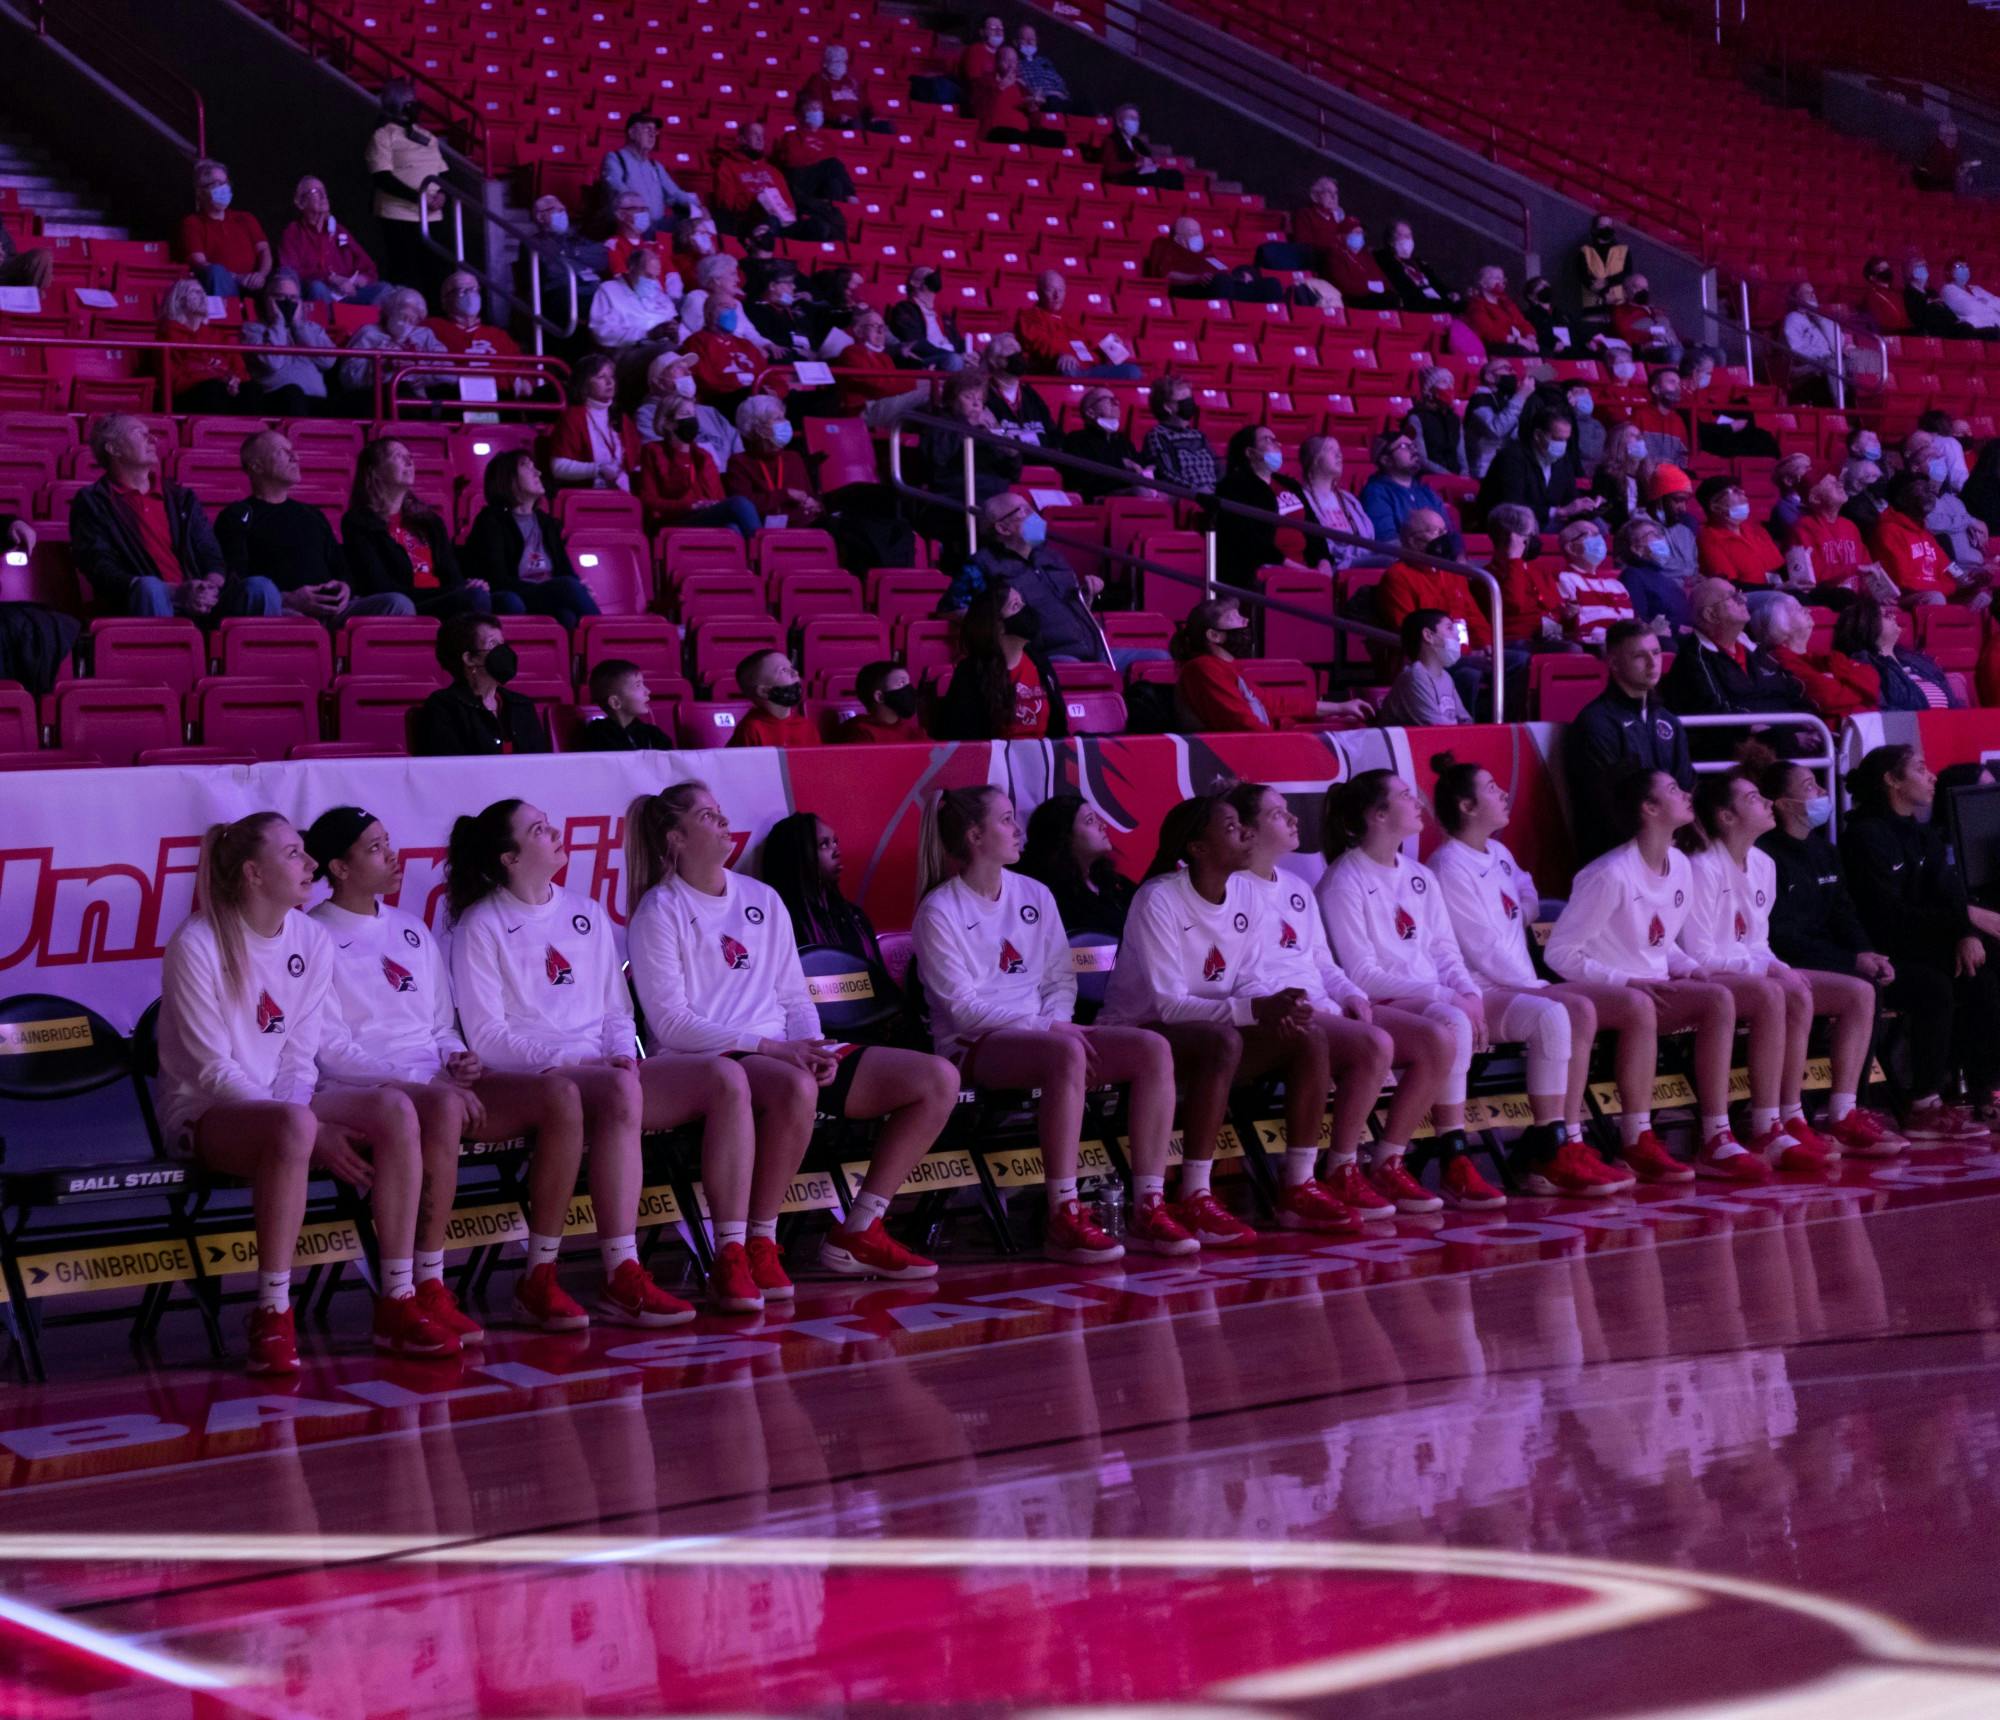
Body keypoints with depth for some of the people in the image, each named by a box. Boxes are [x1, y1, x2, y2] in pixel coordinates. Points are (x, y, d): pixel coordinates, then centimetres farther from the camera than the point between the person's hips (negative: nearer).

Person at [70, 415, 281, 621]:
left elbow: (212, 556, 17)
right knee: (149, 588, -39)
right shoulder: (92, 502, 10)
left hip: (199, 603, 4)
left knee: (260, 588, -24)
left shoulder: (182, 499, 26)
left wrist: (210, 587, -11)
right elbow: (101, 569, -3)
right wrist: (175, 592, -18)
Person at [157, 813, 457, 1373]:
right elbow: (214, 1072, -15)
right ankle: (272, 1317, -30)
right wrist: (316, 1132, -22)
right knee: (293, 1126, -39)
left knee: (394, 1110, -22)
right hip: (205, 1113, -6)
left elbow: (299, 1058, 4)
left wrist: (316, 1124, -17)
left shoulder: (312, 943, 5)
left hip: (282, 1101, 6)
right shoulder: (196, 946, -13)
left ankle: (397, 1303, -19)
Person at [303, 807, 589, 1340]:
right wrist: (429, 1081, -16)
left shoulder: (411, 930, 23)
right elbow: (330, 1050, -9)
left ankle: (539, 1280, -15)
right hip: (364, 1091, -7)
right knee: (443, 1110, -41)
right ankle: (428, 1292, -33)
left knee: (560, 1096, -18)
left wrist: (457, 1061, 0)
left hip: (439, 1083, 7)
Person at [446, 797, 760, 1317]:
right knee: (621, 1092, -40)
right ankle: (622, 1280, -40)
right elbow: (487, 1036, -5)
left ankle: (730, 1263, -21)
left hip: (606, 1070, 6)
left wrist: (623, 1053, -2)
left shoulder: (586, 915, 20)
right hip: (533, 1079, -6)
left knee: (727, 1078, -19)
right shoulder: (481, 926, 2)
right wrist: (573, 1058, -14)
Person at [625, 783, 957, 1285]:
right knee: (795, 1089, -43)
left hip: (787, 1054, 7)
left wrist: (816, 1051, -5)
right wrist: (771, 1047, -18)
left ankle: (858, 1234, -1)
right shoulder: (659, 912, -1)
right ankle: (758, 1245, -26)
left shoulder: (764, 900, 18)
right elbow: (670, 1022, -10)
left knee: (938, 1079, -6)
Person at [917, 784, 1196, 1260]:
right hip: (975, 1045, -7)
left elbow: (1061, 977, 15)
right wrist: (1043, 1027, -19)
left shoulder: (1035, 895, 15)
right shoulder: (939, 912, -4)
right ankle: (1065, 1219, -37)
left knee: (1154, 1050, -17)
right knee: (1067, 1054, -39)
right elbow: (962, 1006, -11)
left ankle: (1148, 1210, -19)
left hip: (1043, 1030, 7)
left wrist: (1058, 1020, -7)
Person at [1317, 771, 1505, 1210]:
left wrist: (1468, 993, -7)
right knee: (1441, 1037, -33)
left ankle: (1454, 1162, -27)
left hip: (1429, 1002, 6)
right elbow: (1361, 974, -12)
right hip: (1371, 1008, -6)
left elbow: (1445, 950, 15)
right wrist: (1443, 995, -17)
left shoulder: (1421, 877, 17)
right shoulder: (1343, 883, -7)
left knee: (1457, 1023, -30)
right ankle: (1385, 1169, -21)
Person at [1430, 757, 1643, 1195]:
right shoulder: (1450, 867, -8)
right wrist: (1538, 990, -12)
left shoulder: (1498, 854, 20)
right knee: (1576, 1011, -36)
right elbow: (1484, 951, -13)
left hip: (1523, 987, 9)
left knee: (1636, 1006, -6)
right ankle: (1549, 1154, -32)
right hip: (1483, 995, -9)